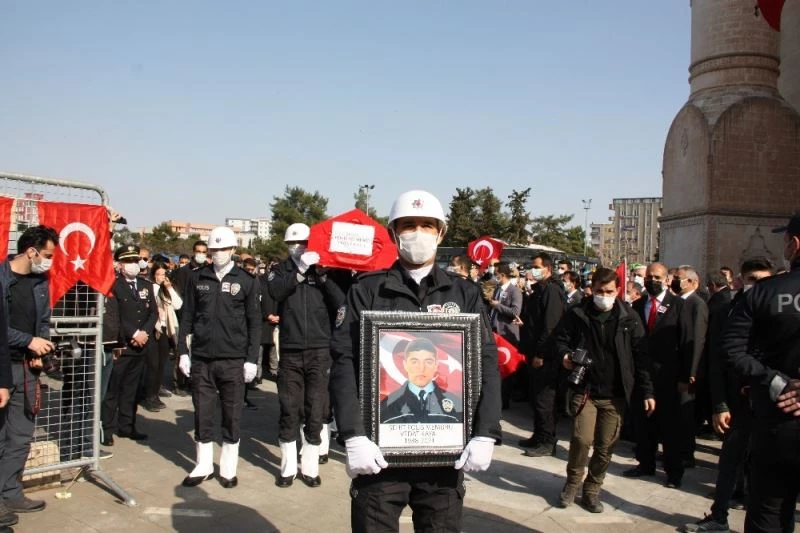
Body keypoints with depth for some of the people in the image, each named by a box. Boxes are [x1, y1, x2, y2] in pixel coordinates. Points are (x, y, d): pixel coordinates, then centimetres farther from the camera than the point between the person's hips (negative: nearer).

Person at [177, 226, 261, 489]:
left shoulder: (246, 281, -1)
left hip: (233, 360, -2)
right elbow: (187, 316, 8)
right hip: (201, 358, 2)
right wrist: (183, 351, 3)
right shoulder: (197, 278, 5)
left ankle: (229, 468, 20)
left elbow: (254, 322, -1)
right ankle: (204, 465, 24)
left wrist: (252, 359, -5)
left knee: (232, 416, 6)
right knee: (202, 414, 9)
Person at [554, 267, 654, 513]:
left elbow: (640, 356, 1)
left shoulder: (628, 317, -1)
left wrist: (647, 391, -1)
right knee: (582, 439, -11)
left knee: (606, 446, 6)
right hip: (584, 389, -1)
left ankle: (591, 490, 27)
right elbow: (561, 339, 7)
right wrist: (565, 354, -16)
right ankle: (573, 482, 16)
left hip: (615, 394, 1)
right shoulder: (577, 314, -2)